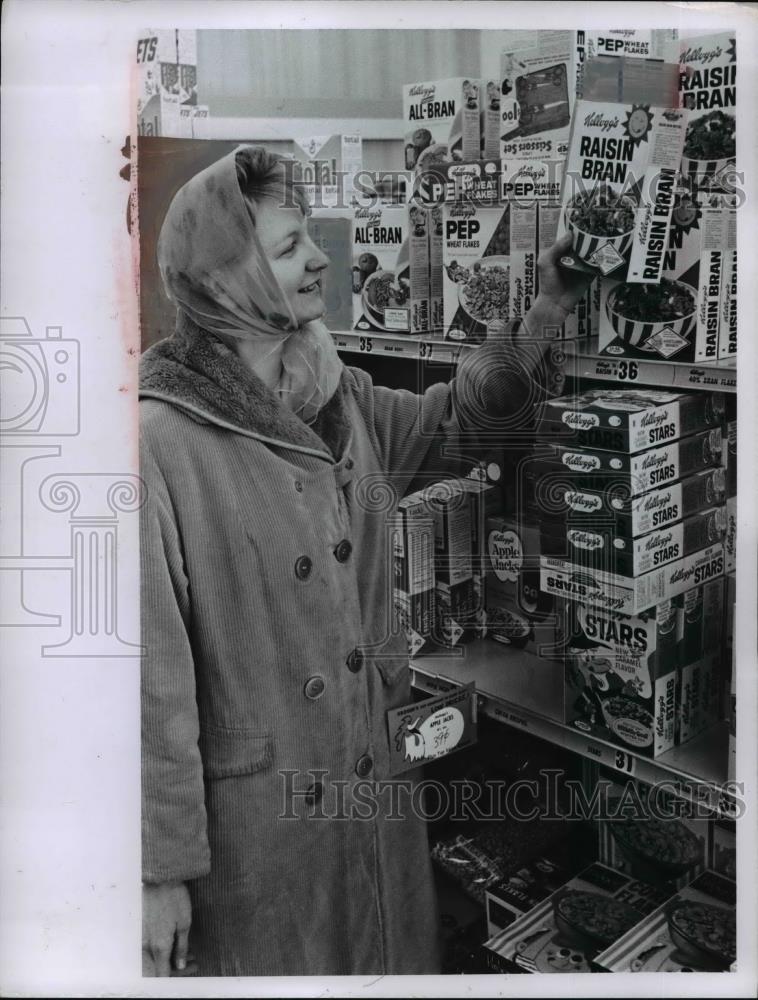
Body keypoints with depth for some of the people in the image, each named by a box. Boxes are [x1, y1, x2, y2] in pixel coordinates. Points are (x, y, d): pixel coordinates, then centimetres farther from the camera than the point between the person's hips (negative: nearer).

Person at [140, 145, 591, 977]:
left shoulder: (338, 399, 0)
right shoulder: (160, 445, -22)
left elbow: (451, 419, 19)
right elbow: (152, 681, -22)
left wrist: (547, 312, 7)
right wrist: (161, 873, -17)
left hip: (370, 776, 7)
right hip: (254, 812, -6)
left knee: (396, 954, 24)